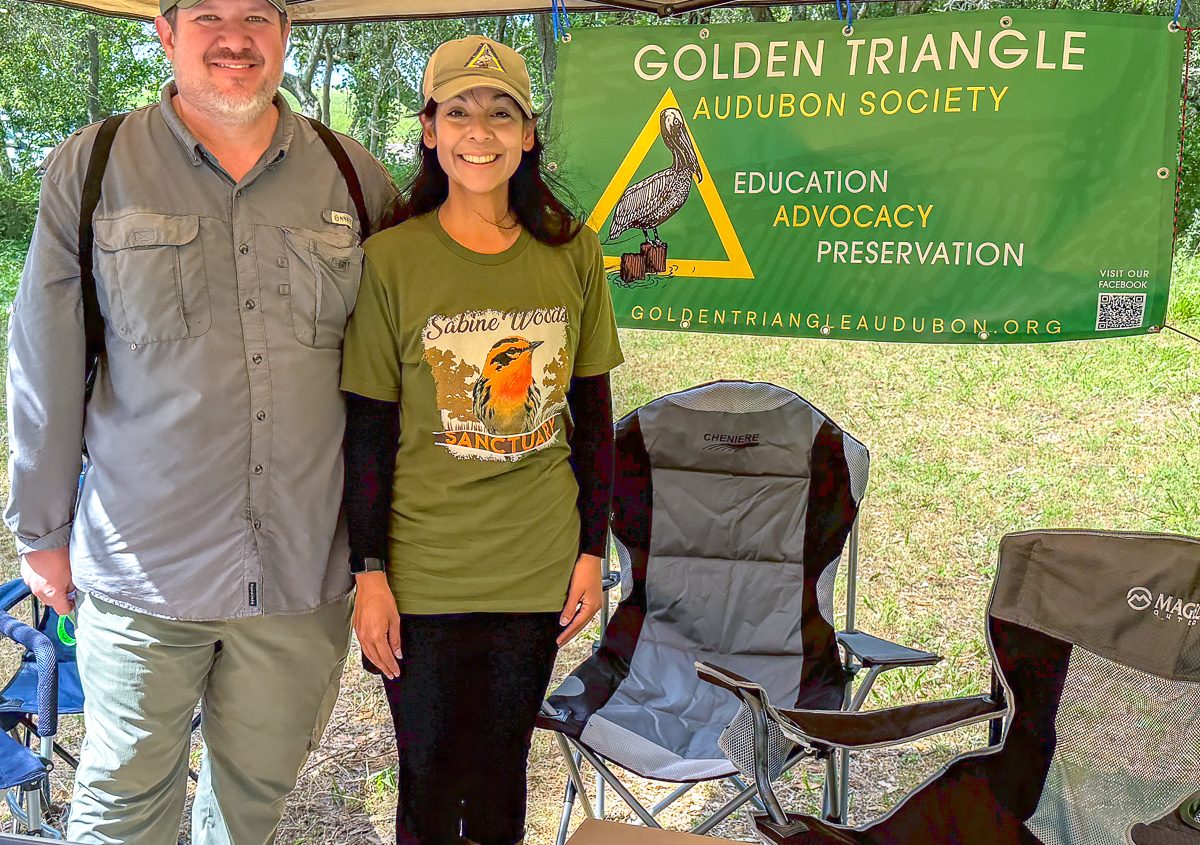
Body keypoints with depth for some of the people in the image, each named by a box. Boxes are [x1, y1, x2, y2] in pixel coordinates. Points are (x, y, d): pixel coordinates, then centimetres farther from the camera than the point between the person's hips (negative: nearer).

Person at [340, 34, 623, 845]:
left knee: (503, 767, 17)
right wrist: (370, 573, -6)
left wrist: (592, 549, 4)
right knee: (430, 777, 12)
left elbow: (592, 414, 5)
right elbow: (367, 430, -5)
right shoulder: (391, 259, -8)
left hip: (538, 570, 2)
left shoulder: (573, 251, -1)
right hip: (424, 574, -2)